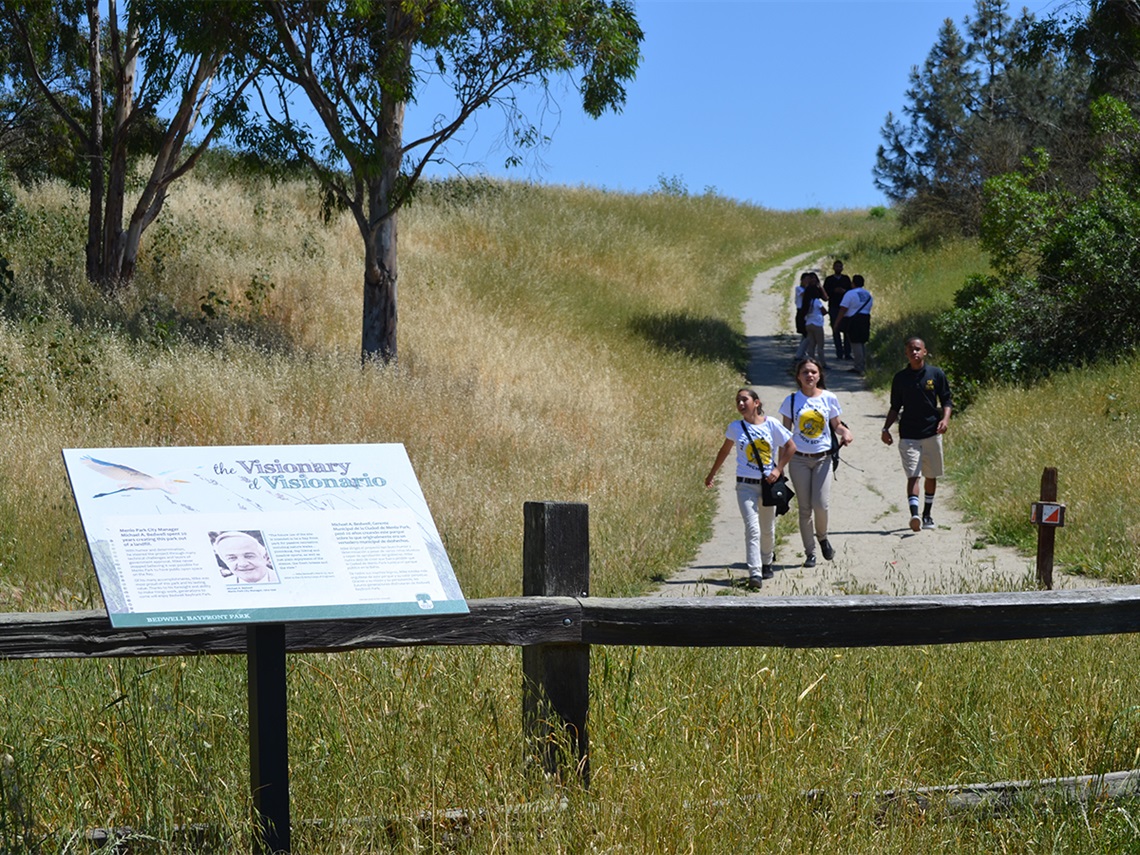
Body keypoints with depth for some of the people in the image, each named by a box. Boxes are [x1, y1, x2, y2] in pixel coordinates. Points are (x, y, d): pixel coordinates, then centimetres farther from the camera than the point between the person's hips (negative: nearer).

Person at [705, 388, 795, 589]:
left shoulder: (771, 425, -4)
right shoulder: (735, 428, 0)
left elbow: (790, 447, 3)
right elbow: (725, 450, 14)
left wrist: (778, 469, -7)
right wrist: (712, 474, 22)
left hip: (768, 484, 1)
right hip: (746, 485, -1)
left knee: (768, 529, 14)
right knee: (752, 529, -14)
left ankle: (766, 563, 39)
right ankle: (754, 574, -20)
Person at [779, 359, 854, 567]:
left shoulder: (829, 398, 1)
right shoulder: (792, 401, 0)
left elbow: (836, 424, 11)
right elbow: (785, 432, 5)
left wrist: (845, 432, -12)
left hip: (823, 458, 0)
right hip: (799, 459, 0)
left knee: (821, 504, -10)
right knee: (805, 508, 2)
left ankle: (822, 537, 21)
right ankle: (810, 553, 13)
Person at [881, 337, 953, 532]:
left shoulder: (936, 374, 1)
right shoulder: (900, 378, 4)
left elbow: (946, 400, 6)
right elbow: (895, 407, 12)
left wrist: (945, 419, -13)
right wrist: (886, 428, 2)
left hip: (932, 433, 1)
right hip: (908, 434, -1)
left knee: (931, 476, 12)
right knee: (913, 476, -14)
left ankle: (927, 514, 28)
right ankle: (914, 516, -27)